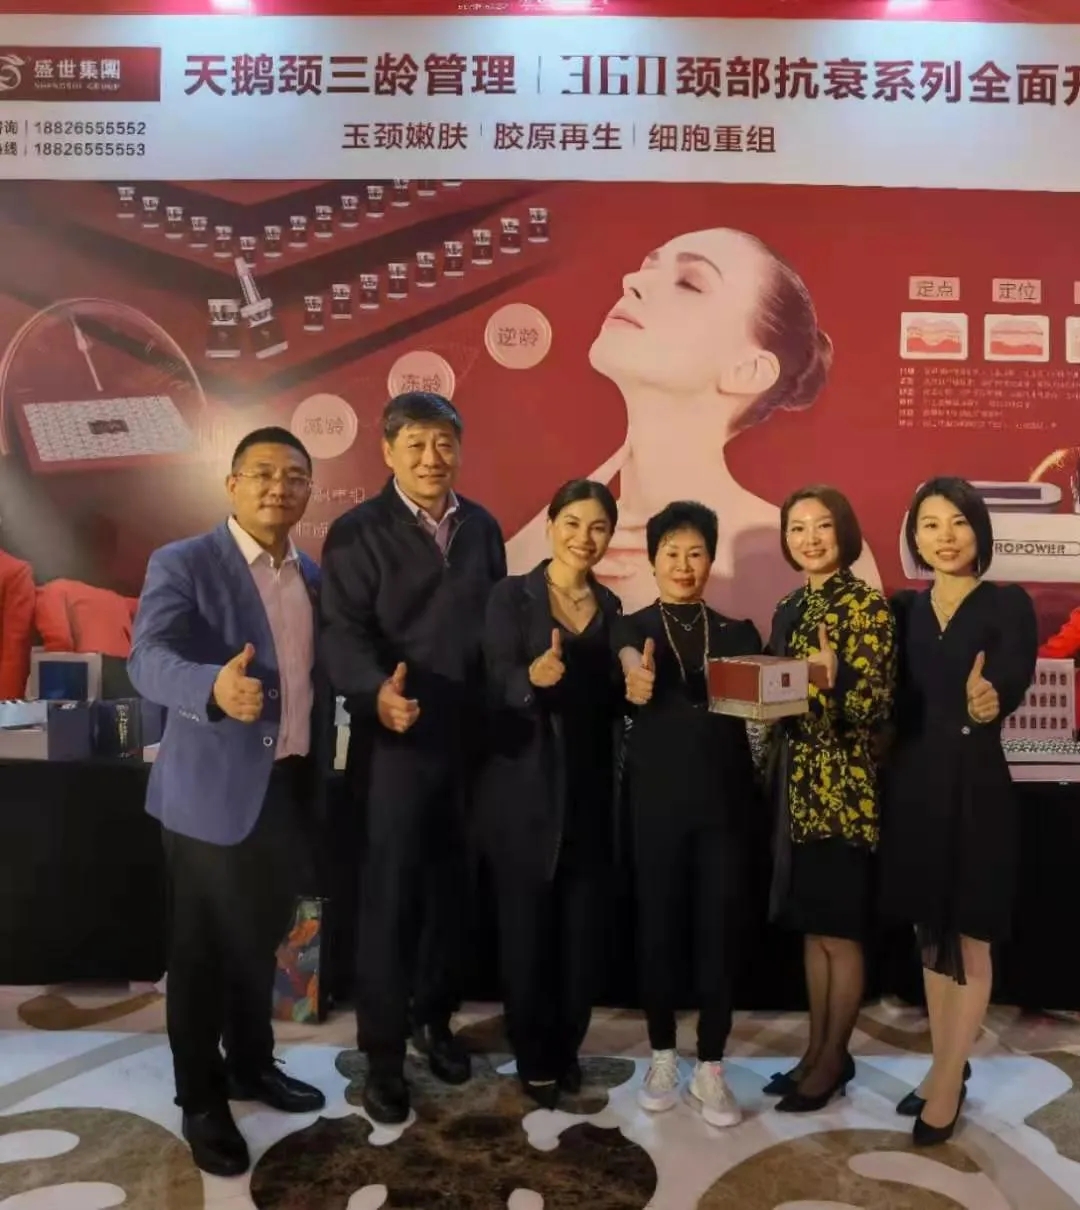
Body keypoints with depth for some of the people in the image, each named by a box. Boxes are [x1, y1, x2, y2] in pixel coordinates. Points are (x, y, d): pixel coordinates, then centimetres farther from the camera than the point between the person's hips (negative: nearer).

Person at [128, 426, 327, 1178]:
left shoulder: (313, 576, 8)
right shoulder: (183, 564, -11)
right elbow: (148, 659, -26)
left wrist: (319, 773, 8)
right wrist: (215, 688, -46)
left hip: (293, 788, 6)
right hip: (215, 793, -6)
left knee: (262, 940, 21)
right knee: (204, 950, 10)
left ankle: (251, 1065, 42)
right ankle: (201, 1102, 30)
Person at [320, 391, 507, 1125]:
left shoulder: (483, 528, 9)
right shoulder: (357, 532, -7)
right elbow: (345, 633, -17)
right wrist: (378, 692, -36)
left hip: (471, 740, 5)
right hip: (397, 742, -5)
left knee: (452, 890, 18)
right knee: (389, 899, 5)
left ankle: (434, 1016, 40)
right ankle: (383, 1056, 23)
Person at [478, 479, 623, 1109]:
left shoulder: (610, 606, 10)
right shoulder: (512, 595, -3)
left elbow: (611, 702, 13)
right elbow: (499, 687, -14)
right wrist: (534, 676, -35)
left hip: (592, 789, 4)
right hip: (527, 788, -4)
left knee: (585, 927, 9)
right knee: (528, 926, 4)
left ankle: (566, 1048, 30)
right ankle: (534, 1058, 24)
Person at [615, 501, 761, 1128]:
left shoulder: (738, 633, 9)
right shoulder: (633, 628, 3)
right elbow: (630, 661, -19)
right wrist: (637, 678, -43)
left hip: (725, 799, 1)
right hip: (657, 799, -1)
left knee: (720, 930, 5)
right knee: (659, 928, 8)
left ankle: (711, 1068, 21)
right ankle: (663, 1057, 27)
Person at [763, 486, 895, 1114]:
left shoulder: (867, 604, -11)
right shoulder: (790, 608, 10)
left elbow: (876, 708, -16)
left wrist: (836, 680, -34)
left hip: (843, 789, -7)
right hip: (797, 785, 7)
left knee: (840, 932, 6)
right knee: (811, 928, 16)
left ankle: (834, 1059, 22)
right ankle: (817, 1050, 30)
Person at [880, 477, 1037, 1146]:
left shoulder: (1009, 604, -6)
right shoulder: (903, 608, 7)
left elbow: (1013, 680, -23)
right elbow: (891, 701, 4)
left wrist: (988, 701, -44)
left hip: (975, 787, -5)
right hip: (912, 786, 5)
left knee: (970, 941, 7)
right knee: (931, 934, 16)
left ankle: (947, 1085, 22)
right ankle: (947, 1069, 33)